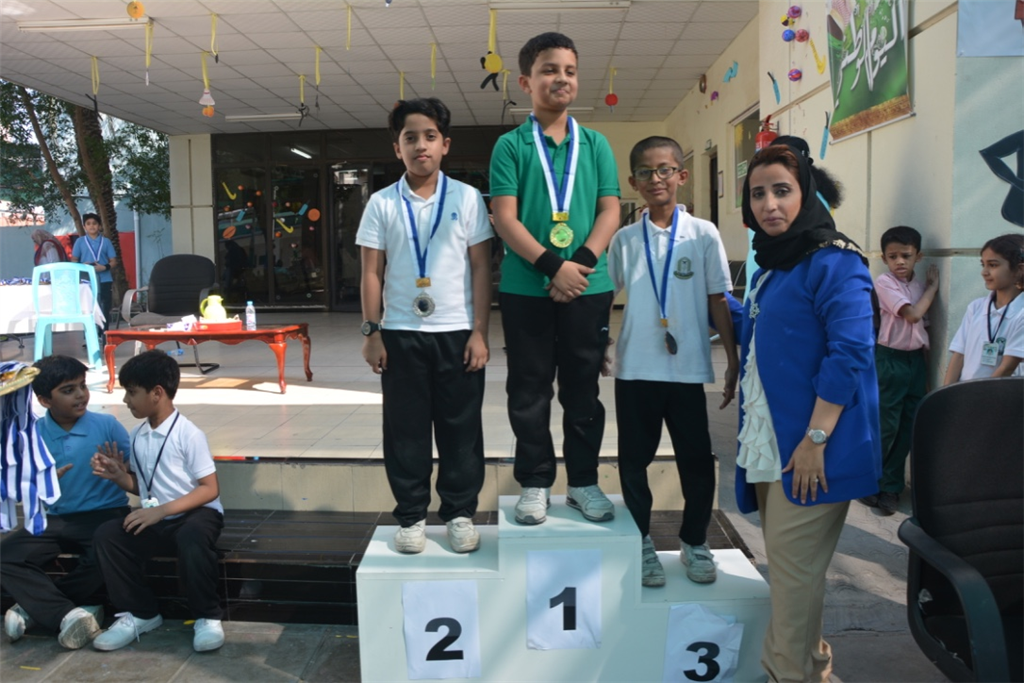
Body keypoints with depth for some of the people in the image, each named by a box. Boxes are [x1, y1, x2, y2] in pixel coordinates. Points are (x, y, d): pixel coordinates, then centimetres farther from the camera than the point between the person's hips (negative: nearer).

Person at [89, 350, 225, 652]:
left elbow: (210, 489, -15)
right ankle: (140, 612, 0)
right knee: (107, 534, -16)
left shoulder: (189, 434, -14)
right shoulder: (136, 436, 7)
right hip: (156, 520, 7)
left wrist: (161, 510, -22)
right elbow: (142, 487, 19)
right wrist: (119, 476, -2)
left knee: (192, 537, -38)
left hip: (197, 514, -7)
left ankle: (208, 616, -18)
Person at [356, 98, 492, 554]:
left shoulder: (467, 198, 1)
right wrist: (371, 332, -2)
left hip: (457, 332, 0)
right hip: (401, 334, 1)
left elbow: (481, 268, 0)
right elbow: (372, 272, 4)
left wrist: (479, 331, -5)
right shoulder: (381, 204, 4)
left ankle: (460, 514, 21)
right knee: (405, 429, 7)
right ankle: (411, 516, 21)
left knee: (461, 428, 7)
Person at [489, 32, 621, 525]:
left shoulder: (595, 144, 9)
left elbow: (610, 211, 4)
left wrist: (581, 262, -12)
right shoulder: (511, 145, 2)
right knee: (529, 392, 6)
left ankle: (584, 481, 23)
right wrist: (553, 265, -17)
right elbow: (505, 218, -6)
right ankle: (534, 483, 19)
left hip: (588, 287, 2)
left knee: (583, 390, 10)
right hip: (525, 289, -1)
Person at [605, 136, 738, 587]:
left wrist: (734, 361, 2)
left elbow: (718, 300, 3)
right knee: (634, 459, 9)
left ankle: (694, 542, 28)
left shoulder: (703, 235, 0)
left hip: (688, 369, -1)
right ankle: (641, 543, 27)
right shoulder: (625, 240, 4)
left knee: (696, 460, 7)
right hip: (635, 368, 1)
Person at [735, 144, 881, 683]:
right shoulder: (770, 264, 13)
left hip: (809, 444, -8)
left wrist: (816, 439, -22)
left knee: (792, 561, -1)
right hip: (768, 442, 9)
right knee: (785, 559, 17)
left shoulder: (833, 261, -13)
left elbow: (850, 352, -20)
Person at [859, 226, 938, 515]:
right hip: (891, 360, -6)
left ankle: (891, 486, 19)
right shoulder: (884, 282, -10)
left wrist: (927, 371, 11)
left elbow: (922, 328, 13)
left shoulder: (919, 285, 9)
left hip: (916, 360, 6)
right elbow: (912, 314, -20)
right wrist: (933, 287, -7)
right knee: (886, 427, -3)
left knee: (908, 427, 8)